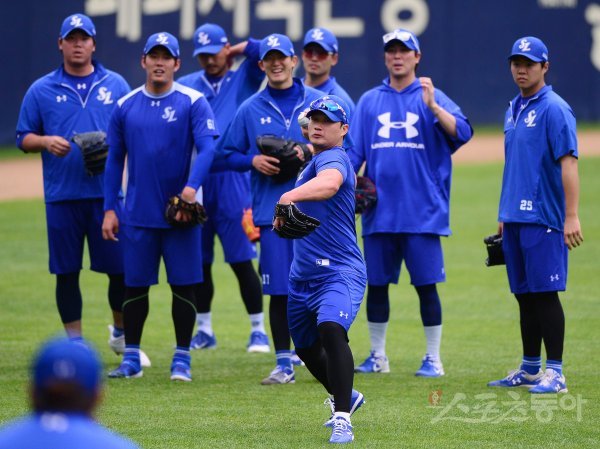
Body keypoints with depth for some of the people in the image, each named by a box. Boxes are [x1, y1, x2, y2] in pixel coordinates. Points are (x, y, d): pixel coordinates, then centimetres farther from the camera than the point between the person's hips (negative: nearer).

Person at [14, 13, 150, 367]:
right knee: (67, 271, 4)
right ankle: (75, 345, 13)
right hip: (61, 196, 0)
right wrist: (46, 142, -13)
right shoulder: (41, 90, 7)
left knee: (121, 268, 1)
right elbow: (23, 138, 8)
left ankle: (122, 335, 22)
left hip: (107, 194, 0)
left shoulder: (116, 85, 8)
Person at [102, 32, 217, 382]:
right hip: (137, 215, 3)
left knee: (184, 285, 0)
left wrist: (191, 188, -29)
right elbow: (115, 160, 12)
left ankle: (182, 359, 9)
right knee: (135, 285, 6)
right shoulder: (126, 106, 7)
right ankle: (132, 358, 14)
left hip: (180, 212, -3)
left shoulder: (193, 103, -3)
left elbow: (207, 148, -14)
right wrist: (109, 209, 6)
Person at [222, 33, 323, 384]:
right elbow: (230, 155, 12)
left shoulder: (318, 102, 6)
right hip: (272, 210, 1)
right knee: (280, 289, 0)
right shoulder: (251, 109, 9)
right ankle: (284, 365, 5)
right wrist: (253, 161, -8)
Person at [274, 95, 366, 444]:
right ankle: (345, 397, 48)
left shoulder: (333, 158, -14)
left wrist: (291, 196, -56)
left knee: (330, 329, -33)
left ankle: (343, 418, -34)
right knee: (306, 346, 22)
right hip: (304, 275, 11)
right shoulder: (319, 161, 16)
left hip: (339, 273, -11)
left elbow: (329, 183, -39)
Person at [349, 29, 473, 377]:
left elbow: (462, 133, -12)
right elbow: (353, 151, 10)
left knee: (426, 285, -1)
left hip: (422, 213, -3)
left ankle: (434, 358, 6)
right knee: (377, 284, 7)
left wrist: (432, 105, -24)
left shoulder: (432, 97, 2)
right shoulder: (370, 101, 12)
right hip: (379, 213, 3)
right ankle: (378, 356, 18)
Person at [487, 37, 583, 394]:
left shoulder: (554, 109, -9)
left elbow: (568, 162, -16)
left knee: (545, 293, -9)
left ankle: (555, 373, -7)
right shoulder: (514, 110, 17)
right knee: (525, 296, 12)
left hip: (543, 218, -8)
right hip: (515, 218, 8)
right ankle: (530, 369, 19)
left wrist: (572, 216, -23)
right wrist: (503, 216, 21)